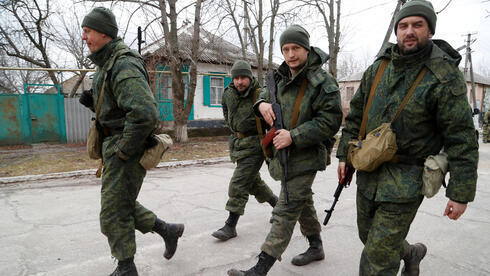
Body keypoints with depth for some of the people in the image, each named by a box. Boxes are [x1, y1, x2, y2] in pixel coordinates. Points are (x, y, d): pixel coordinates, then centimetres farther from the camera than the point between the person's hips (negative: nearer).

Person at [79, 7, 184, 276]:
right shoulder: (108, 64, 13)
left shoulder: (124, 66, -20)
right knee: (122, 204, 19)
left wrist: (124, 151, -23)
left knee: (114, 213, 3)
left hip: (125, 149, -10)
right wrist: (93, 101, 3)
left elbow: (145, 114, -34)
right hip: (114, 145, 10)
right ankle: (168, 230, 31)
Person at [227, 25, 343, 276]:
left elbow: (330, 121, -20)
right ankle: (316, 247, 42)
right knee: (302, 202, 21)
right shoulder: (281, 78, 7)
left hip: (305, 157, -8)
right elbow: (266, 94, 23)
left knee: (285, 211, -7)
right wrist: (262, 103, -3)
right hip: (282, 153, 8)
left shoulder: (322, 82, -14)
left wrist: (294, 136, -25)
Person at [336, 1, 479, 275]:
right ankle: (411, 253, 52)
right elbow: (356, 115, 10)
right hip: (369, 171, 6)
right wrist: (344, 155, 9)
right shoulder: (377, 69, 4)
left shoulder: (445, 76, -13)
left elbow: (462, 139, -12)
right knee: (369, 235, 23)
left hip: (406, 180, -6)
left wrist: (461, 194, -12)